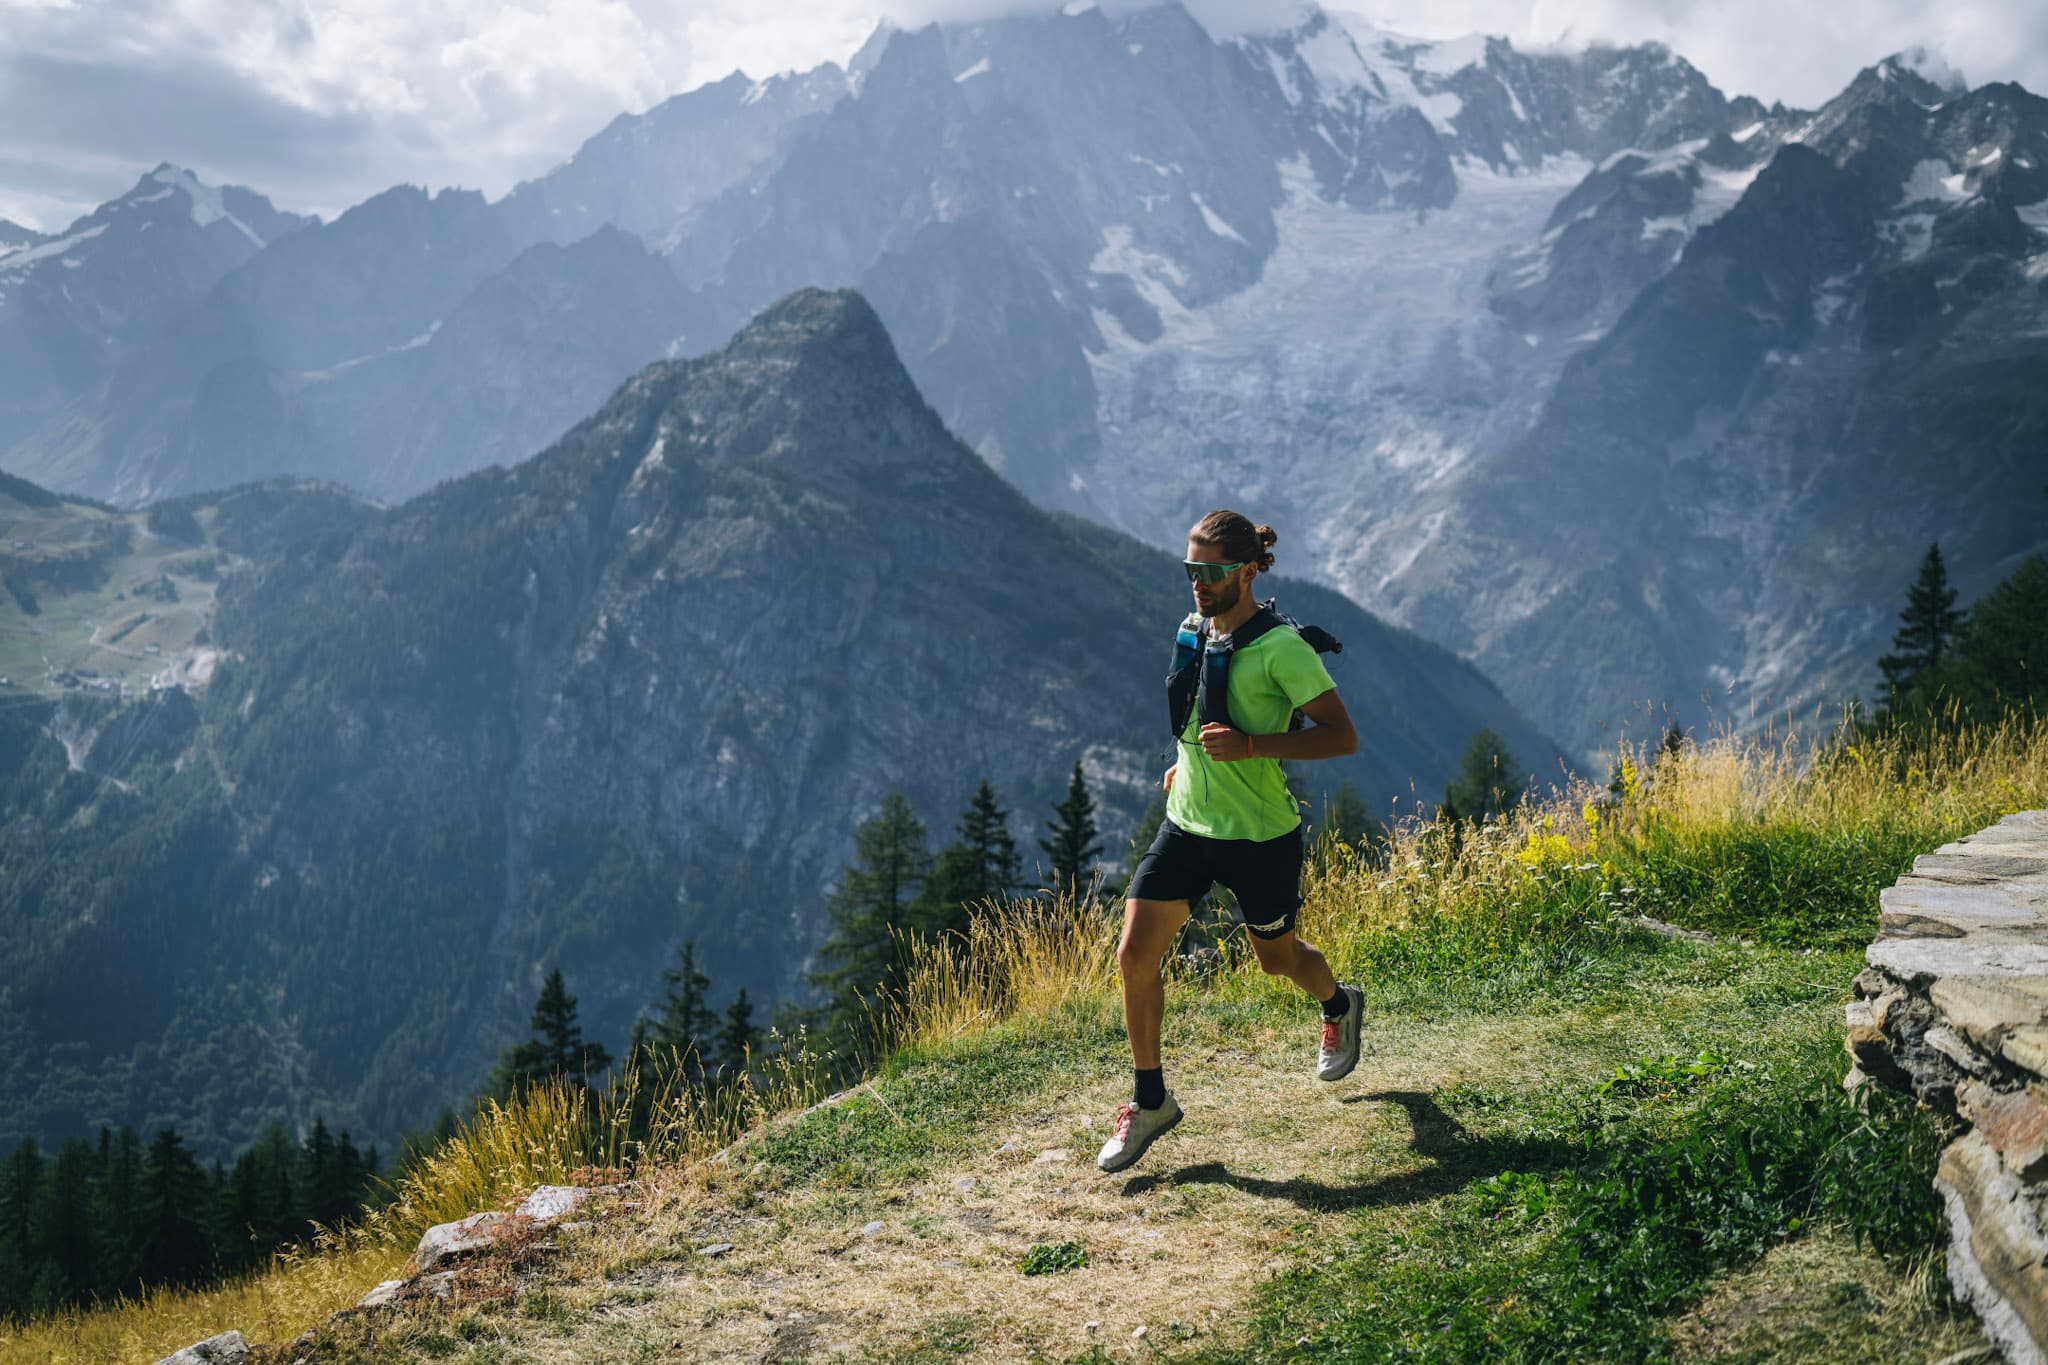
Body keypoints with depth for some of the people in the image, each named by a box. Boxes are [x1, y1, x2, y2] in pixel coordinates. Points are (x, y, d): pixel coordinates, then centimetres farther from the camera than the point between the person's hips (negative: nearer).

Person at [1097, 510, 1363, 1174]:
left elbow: (1342, 736, -19)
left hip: (1261, 835, -5)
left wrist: (1249, 745, -27)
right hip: (1186, 821, 6)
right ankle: (1149, 1101, 11)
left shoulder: (1281, 646, -18)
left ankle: (1339, 1005, 52)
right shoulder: (1193, 630, 4)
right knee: (1135, 955, -5)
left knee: (1276, 956, 16)